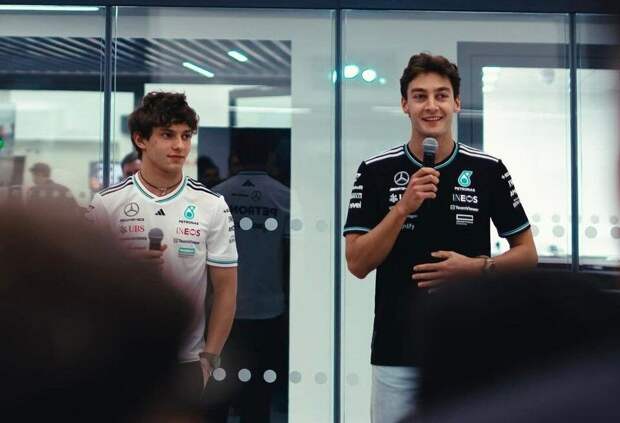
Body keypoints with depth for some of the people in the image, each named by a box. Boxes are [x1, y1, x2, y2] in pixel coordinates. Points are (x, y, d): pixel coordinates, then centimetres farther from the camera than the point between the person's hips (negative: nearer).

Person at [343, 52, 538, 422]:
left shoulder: (488, 170, 0)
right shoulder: (376, 171, -1)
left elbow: (527, 254, 6)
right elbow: (358, 263, -6)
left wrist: (478, 265, -13)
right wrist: (404, 207, -17)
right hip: (397, 351, 0)